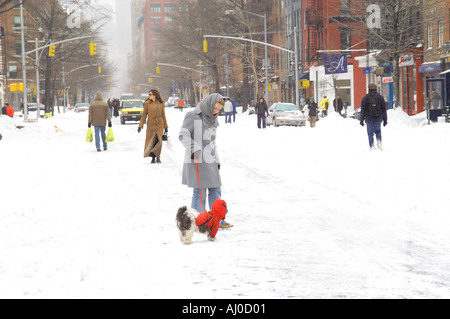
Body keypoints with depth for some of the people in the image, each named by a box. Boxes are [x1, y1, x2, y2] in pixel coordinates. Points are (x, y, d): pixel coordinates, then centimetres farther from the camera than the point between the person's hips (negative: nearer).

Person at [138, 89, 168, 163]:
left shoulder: (161, 104, 5)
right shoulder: (147, 104, 1)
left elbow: (163, 115, 12)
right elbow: (144, 115, 4)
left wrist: (165, 126, 12)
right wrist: (140, 126, 0)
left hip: (159, 124, 0)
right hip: (151, 124, 0)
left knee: (158, 140, -10)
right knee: (151, 141, 0)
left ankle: (158, 157, 2)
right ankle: (153, 157, 13)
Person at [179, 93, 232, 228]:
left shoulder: (212, 119, 17)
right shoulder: (193, 116, -9)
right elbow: (183, 135, -15)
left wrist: (216, 160, 23)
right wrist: (194, 148, -26)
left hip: (210, 161, 8)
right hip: (196, 161, -8)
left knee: (215, 191, 9)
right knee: (200, 192, -7)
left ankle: (218, 221, 16)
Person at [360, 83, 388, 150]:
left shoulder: (365, 97, -2)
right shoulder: (380, 97, 3)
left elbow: (363, 109, -4)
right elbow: (384, 109, 4)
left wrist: (361, 119, 1)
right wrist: (385, 120, 9)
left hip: (369, 119, -2)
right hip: (378, 119, 2)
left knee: (370, 133, 5)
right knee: (378, 131, 19)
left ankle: (372, 146, -4)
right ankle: (379, 141, -3)